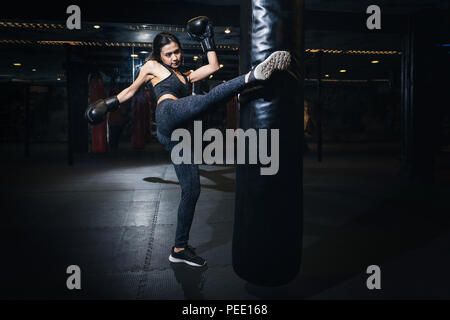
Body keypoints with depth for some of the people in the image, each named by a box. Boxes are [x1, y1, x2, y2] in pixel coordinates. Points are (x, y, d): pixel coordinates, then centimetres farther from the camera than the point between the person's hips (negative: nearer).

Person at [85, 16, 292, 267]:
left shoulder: (186, 76, 35)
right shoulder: (152, 67, 23)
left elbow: (213, 67, 30)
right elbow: (132, 90, 31)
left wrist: (207, 39, 32)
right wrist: (109, 104, 28)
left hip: (176, 134, 7)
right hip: (168, 113, -7)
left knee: (192, 190, 1)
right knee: (210, 97, -34)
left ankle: (180, 249, 8)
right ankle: (254, 75, -62)